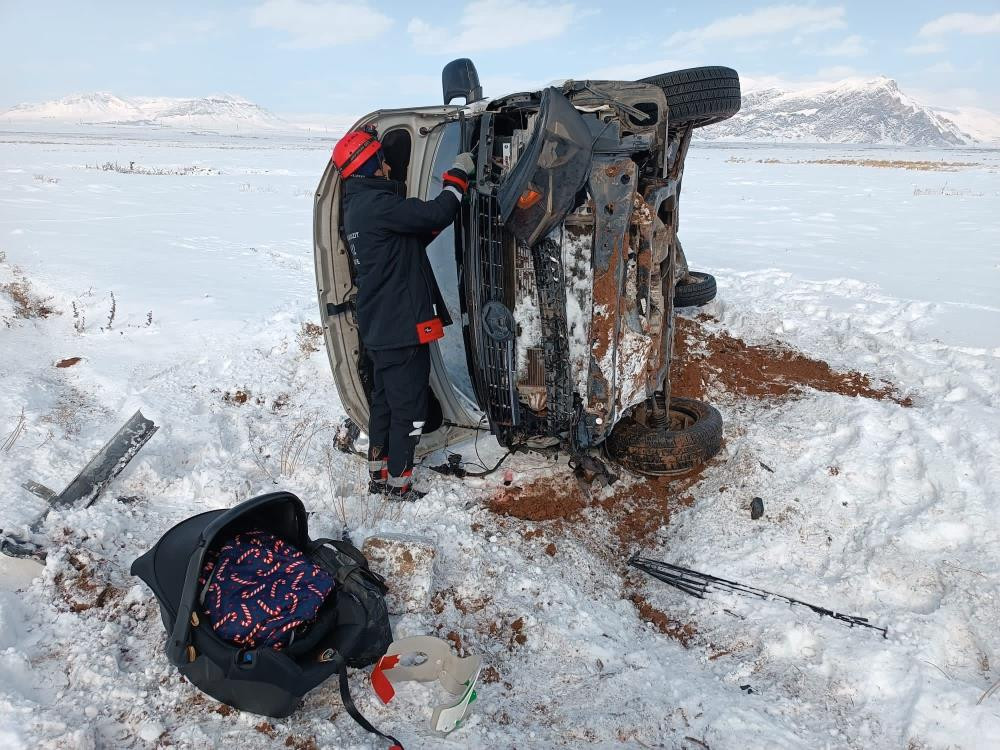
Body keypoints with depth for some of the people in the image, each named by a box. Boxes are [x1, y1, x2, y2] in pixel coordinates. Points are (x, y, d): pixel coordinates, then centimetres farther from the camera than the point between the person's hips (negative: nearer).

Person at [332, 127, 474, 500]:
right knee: (409, 408, 0)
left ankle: (378, 475, 29)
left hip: (379, 327, 10)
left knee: (384, 400, 18)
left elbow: (412, 238, 17)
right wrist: (458, 175, -7)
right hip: (402, 327, -10)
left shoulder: (357, 206, 14)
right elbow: (436, 215, -23)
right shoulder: (377, 204, -17)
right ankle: (399, 484, 10)